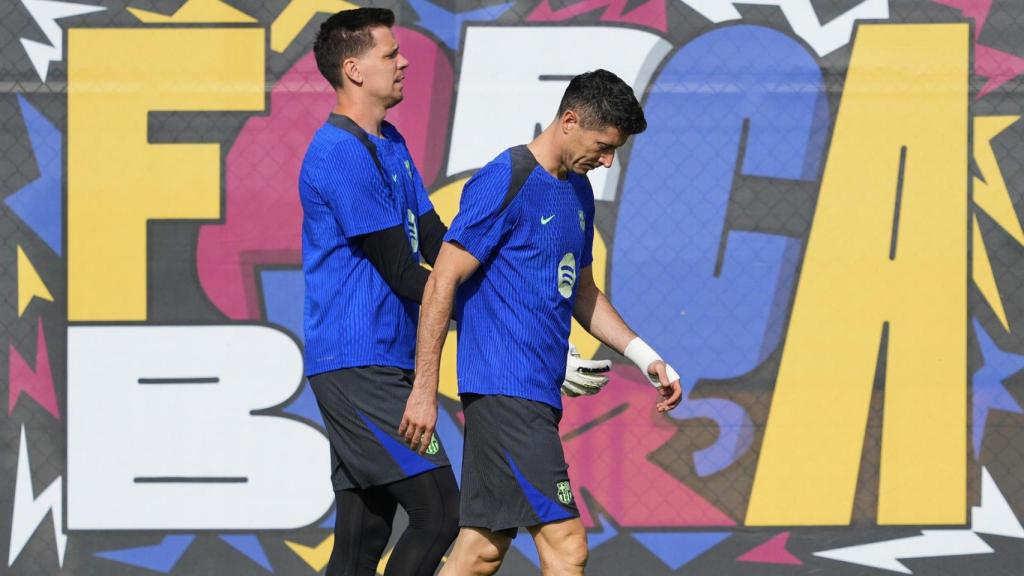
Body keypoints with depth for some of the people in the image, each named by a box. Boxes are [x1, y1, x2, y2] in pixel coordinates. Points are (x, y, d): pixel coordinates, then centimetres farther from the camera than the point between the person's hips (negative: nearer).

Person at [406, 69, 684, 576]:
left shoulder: (578, 191, 17)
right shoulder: (505, 182, -11)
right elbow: (442, 284, -12)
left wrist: (645, 358, 17)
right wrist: (424, 390, -15)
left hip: (539, 397, 9)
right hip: (505, 392, -9)